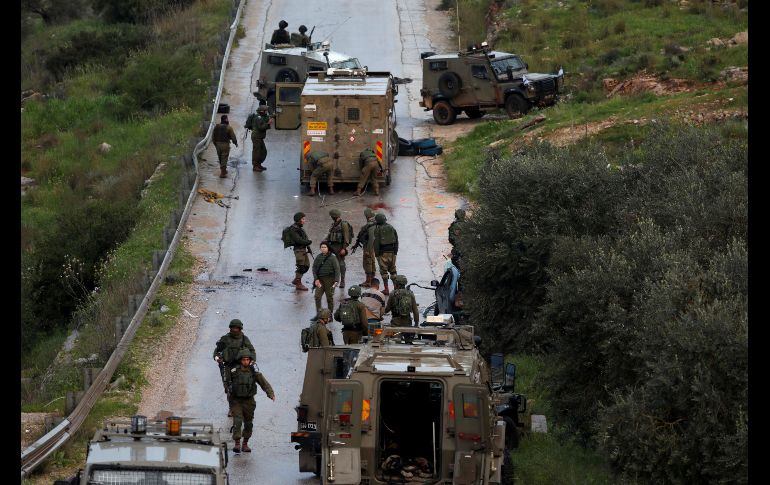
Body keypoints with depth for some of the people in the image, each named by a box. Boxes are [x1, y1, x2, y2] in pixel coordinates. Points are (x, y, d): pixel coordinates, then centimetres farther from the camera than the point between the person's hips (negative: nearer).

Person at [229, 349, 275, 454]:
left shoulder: (255, 373, -7)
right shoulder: (234, 372, -8)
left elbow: (265, 384, -9)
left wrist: (271, 394, -22)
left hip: (249, 402, 2)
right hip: (236, 402, -2)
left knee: (248, 424, 10)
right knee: (237, 422, -17)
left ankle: (245, 444, 25)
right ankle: (237, 444, -19)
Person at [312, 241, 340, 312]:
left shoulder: (332, 257, -5)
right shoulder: (318, 257, 6)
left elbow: (337, 269, -7)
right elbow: (314, 268, 8)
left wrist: (336, 281, -15)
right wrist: (316, 279, -4)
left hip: (329, 280, -3)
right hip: (320, 280, 3)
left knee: (330, 298, 5)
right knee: (317, 296, -7)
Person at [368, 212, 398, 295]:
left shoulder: (377, 229, -8)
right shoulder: (391, 228, 8)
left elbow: (376, 242, -12)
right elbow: (396, 240, 10)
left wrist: (376, 253, -6)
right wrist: (395, 251, 15)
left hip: (382, 252, -4)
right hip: (392, 251, 5)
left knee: (383, 270, 0)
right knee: (392, 269, 14)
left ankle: (386, 289, -2)